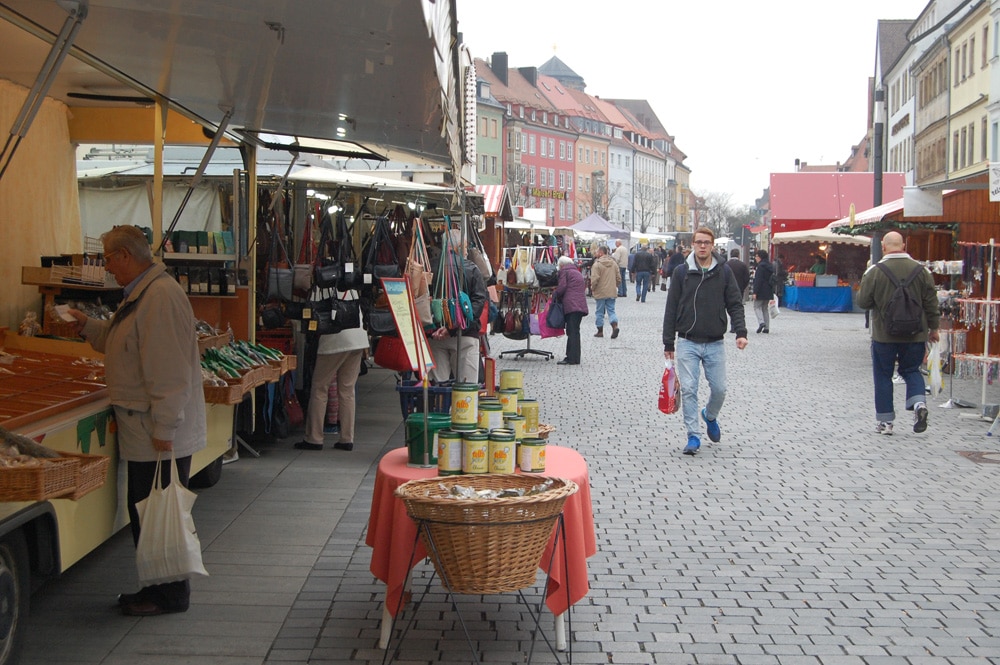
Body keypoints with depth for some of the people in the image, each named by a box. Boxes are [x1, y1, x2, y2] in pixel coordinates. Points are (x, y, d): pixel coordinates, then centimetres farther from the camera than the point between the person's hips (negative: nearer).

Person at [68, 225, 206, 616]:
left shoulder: (161, 296, -20)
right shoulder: (142, 294, 15)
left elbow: (168, 370, -24)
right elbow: (125, 344, 27)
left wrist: (164, 428, -24)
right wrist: (88, 327, 17)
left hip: (160, 433, -10)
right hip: (144, 432, 10)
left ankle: (169, 595, 12)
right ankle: (158, 587, 27)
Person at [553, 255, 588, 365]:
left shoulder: (564, 271, 2)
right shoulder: (578, 272, 27)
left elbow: (562, 287, -9)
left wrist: (554, 294, 10)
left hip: (571, 305, -8)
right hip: (581, 305, 8)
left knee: (572, 332, -10)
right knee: (575, 331, 11)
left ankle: (572, 358, -13)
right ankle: (574, 358, 13)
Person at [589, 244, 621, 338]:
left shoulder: (597, 264, -14)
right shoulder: (614, 263, 6)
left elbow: (594, 279, -18)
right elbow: (618, 277, 9)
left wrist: (592, 288, -1)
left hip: (600, 293, -5)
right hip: (612, 292, 5)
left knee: (600, 312, 7)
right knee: (611, 310, 10)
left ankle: (600, 331, 14)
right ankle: (615, 325, -14)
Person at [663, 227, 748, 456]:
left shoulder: (724, 271, 2)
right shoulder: (681, 272, 0)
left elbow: (735, 304, 3)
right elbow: (671, 308, 3)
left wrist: (740, 332, -12)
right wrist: (668, 342, 1)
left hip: (715, 343, 1)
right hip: (688, 342, -1)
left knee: (719, 388, 5)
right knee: (688, 389, -4)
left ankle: (710, 416, 36)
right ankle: (693, 436, 5)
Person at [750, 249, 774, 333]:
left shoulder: (761, 266, -14)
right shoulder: (770, 266, 14)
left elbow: (758, 280, -19)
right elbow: (772, 280, 18)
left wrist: (755, 292, -19)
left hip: (761, 291, -8)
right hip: (768, 291, 8)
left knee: (757, 307, 1)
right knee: (765, 308, 13)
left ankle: (761, 322, -19)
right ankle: (766, 327, 10)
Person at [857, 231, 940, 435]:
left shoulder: (875, 272, -11)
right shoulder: (920, 270, -2)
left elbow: (862, 302, -7)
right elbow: (931, 302, 3)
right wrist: (933, 328, 14)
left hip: (884, 334, -2)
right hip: (915, 334, 2)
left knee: (883, 375, 9)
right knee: (911, 370, 18)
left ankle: (885, 421, 11)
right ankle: (919, 403, -8)